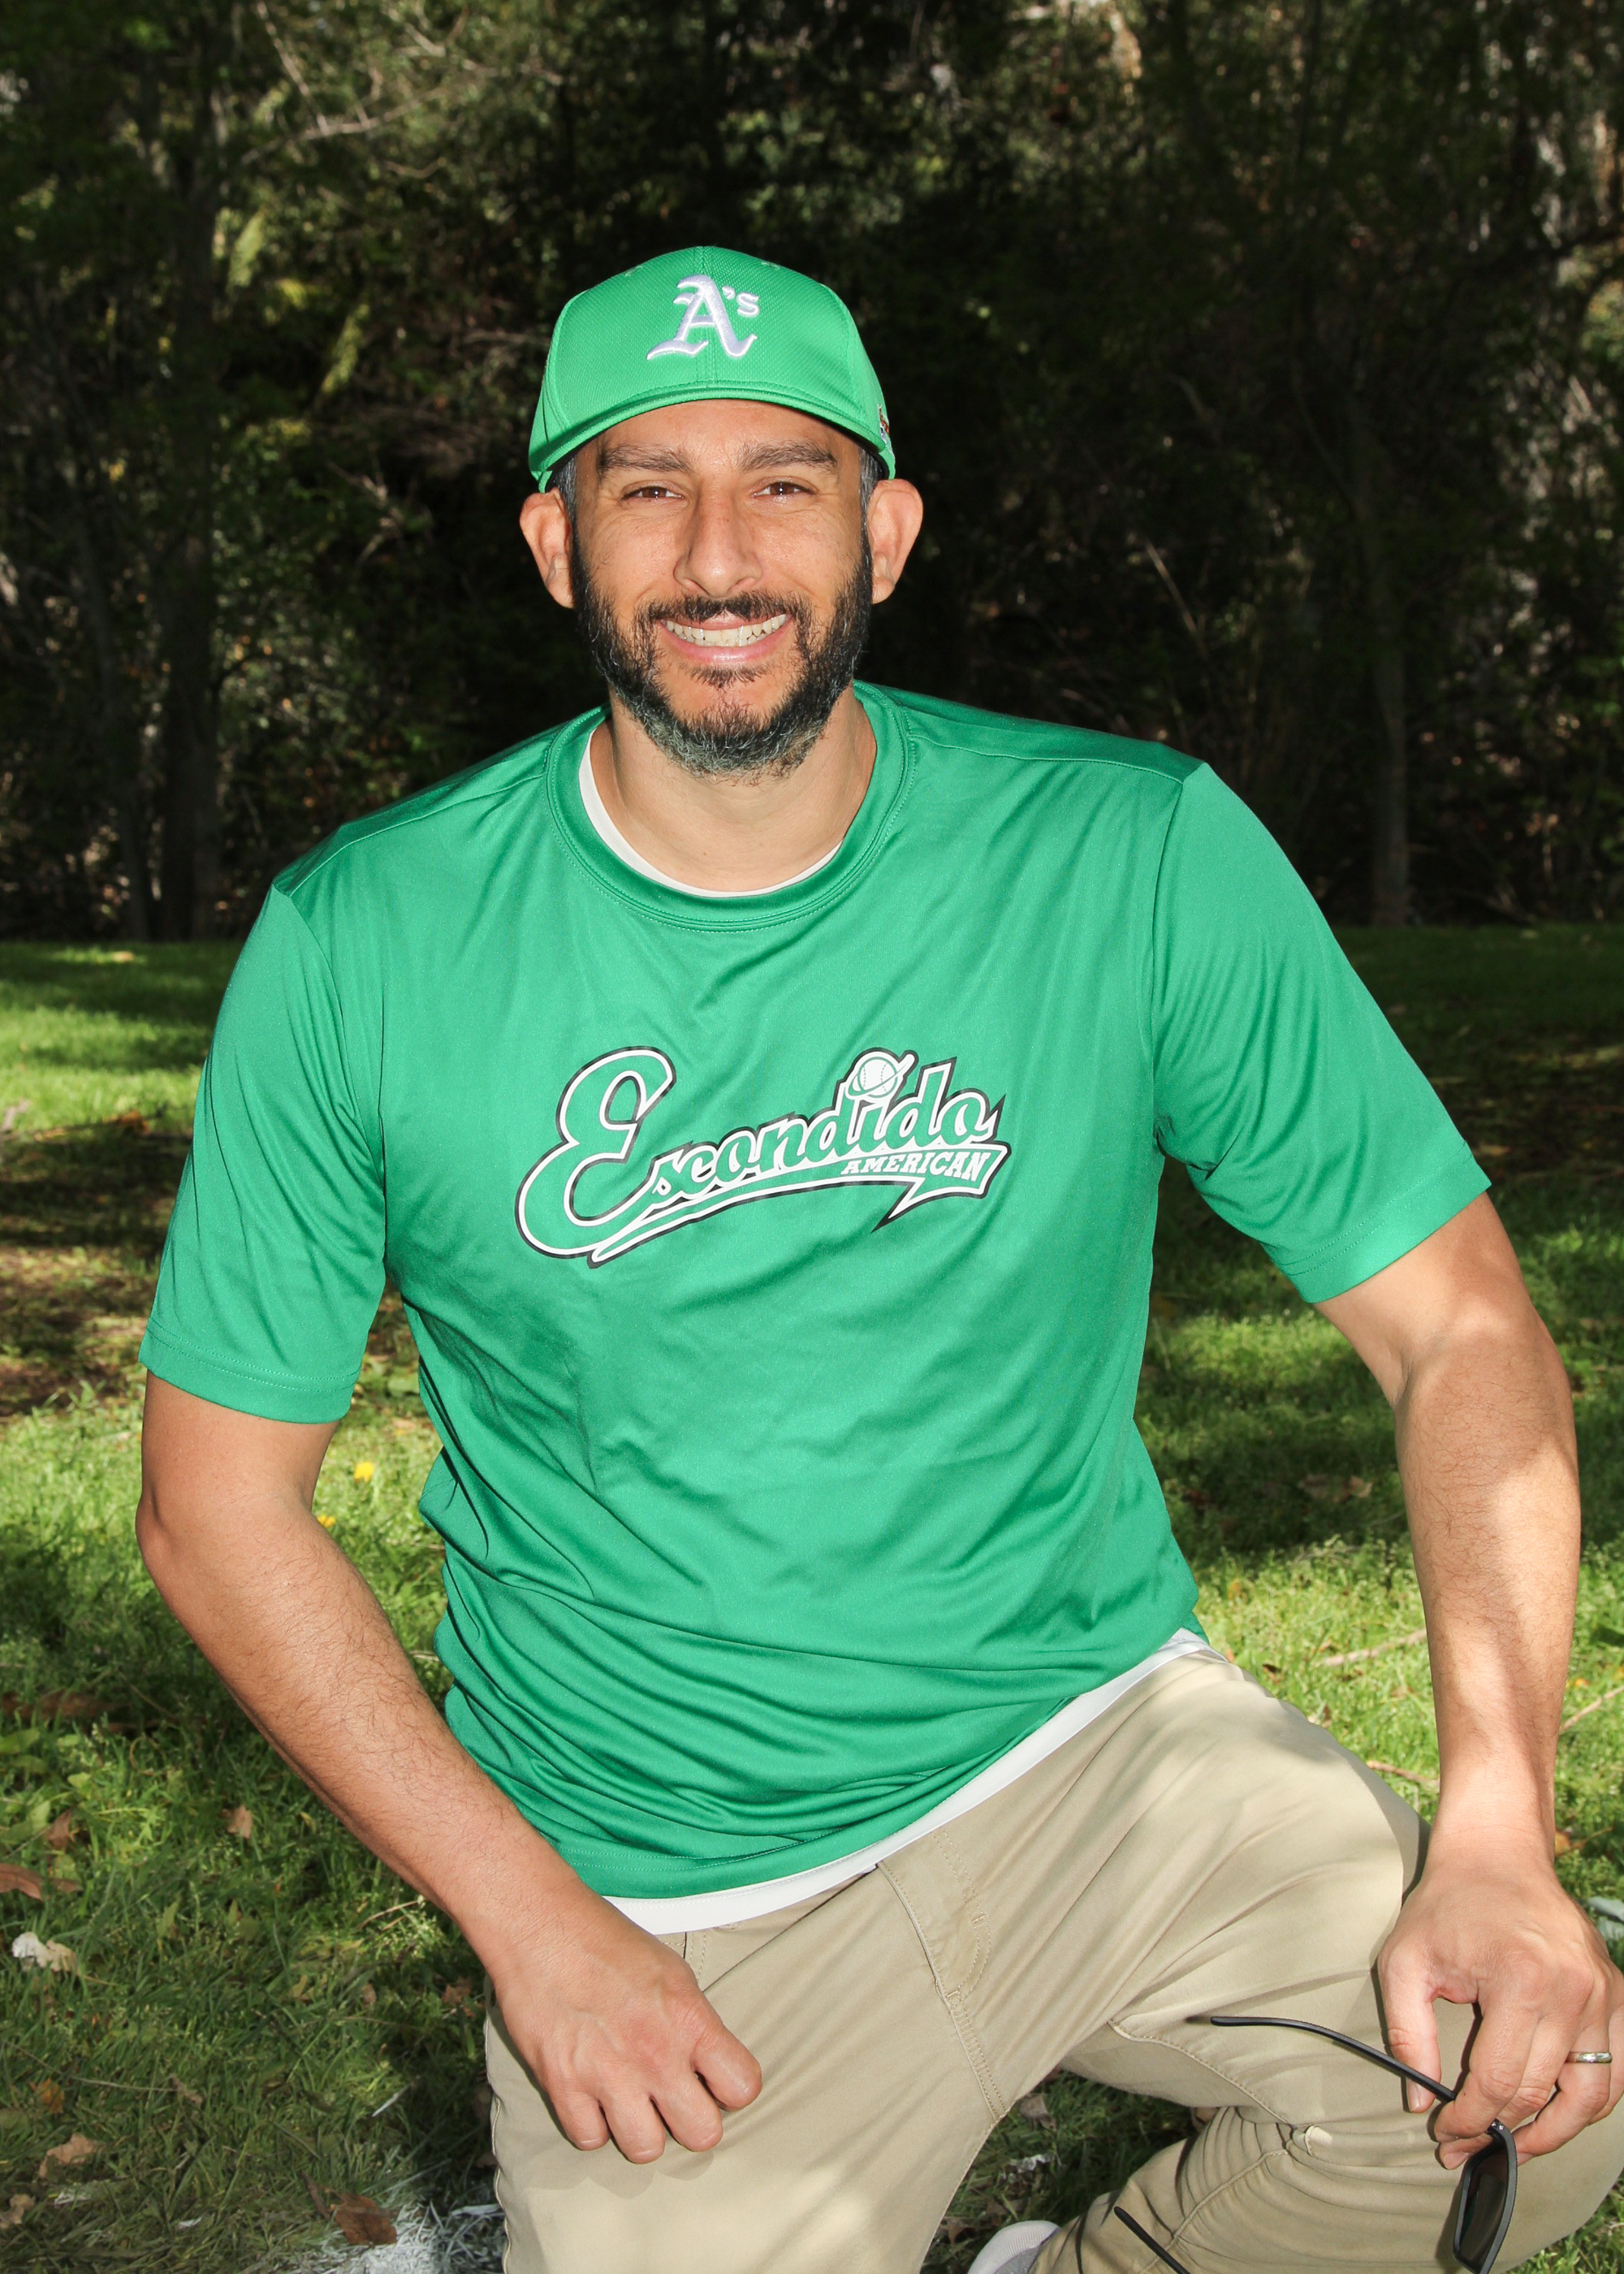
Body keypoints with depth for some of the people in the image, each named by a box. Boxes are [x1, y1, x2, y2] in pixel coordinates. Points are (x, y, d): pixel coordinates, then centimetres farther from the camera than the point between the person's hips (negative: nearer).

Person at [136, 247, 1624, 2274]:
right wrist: (528, 1919, -10)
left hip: (1097, 1739, 1)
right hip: (651, 1912, 0)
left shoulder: (1144, 858, -9)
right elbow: (219, 1497, -2)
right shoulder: (358, 950, -9)